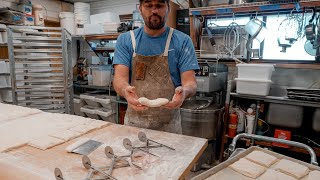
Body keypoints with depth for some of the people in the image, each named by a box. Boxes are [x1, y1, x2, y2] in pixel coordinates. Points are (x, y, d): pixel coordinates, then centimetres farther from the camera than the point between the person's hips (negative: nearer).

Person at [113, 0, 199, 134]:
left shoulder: (182, 41, -6)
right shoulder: (125, 40, -2)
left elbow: (190, 82, -10)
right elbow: (119, 78, -11)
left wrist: (184, 91, -33)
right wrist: (125, 89, -34)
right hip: (134, 120, 1)